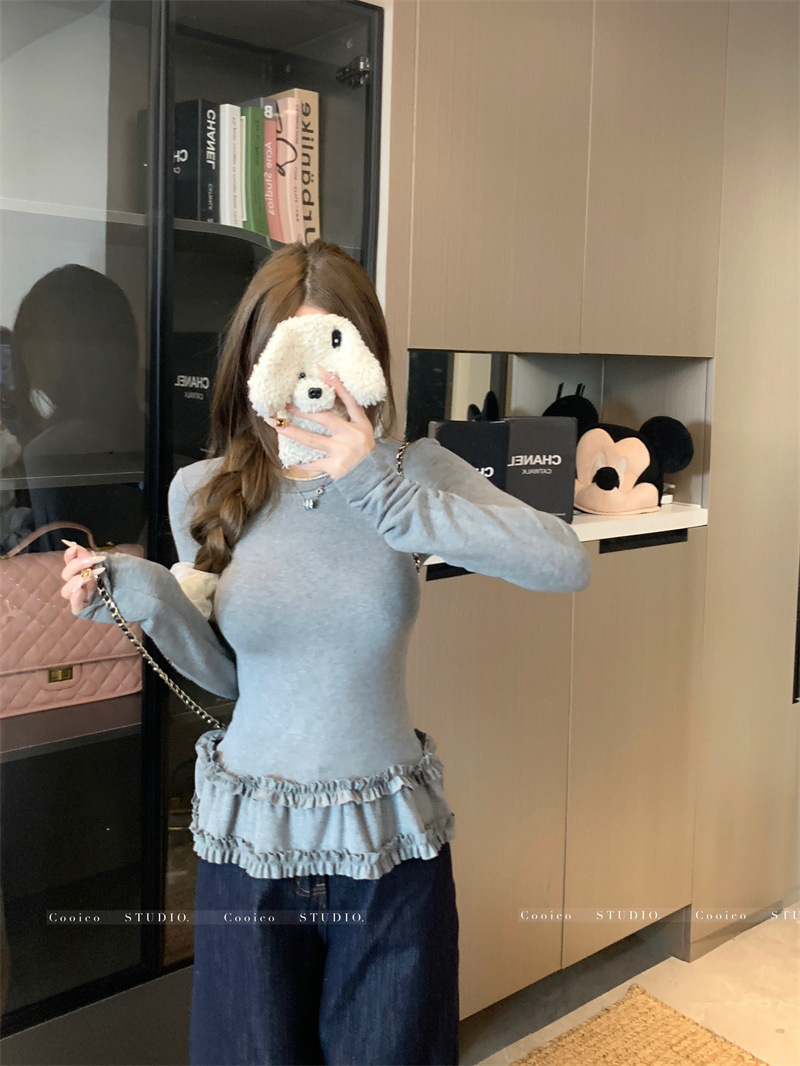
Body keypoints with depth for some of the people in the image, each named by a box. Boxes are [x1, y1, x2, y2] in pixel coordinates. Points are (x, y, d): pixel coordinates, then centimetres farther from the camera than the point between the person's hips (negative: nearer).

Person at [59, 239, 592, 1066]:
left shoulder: (414, 471, -10)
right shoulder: (204, 492, -5)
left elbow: (566, 565, -25)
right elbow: (225, 674, 4)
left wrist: (390, 494, -30)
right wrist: (148, 599, -14)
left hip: (390, 840, -1)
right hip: (250, 839, 1)